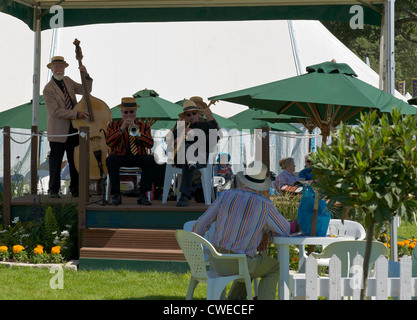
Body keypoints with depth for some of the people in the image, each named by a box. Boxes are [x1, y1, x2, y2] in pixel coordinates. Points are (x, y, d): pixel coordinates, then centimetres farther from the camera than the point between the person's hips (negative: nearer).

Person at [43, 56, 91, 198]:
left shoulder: (67, 81, 10)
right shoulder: (48, 89, -12)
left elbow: (85, 90, 17)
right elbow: (55, 111, -19)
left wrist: (86, 76, -2)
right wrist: (77, 114, -24)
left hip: (73, 128, 6)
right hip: (58, 131, -6)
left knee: (75, 161, 9)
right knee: (56, 161, 1)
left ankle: (75, 189, 16)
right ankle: (53, 190, 10)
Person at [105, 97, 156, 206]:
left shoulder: (144, 126, 14)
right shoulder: (113, 125, 12)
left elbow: (150, 144, -3)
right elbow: (108, 143, -6)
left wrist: (138, 133, -18)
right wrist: (122, 129, -15)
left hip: (138, 157, 1)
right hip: (120, 156, -1)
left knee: (151, 160, -31)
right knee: (110, 159, -35)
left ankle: (142, 195, -29)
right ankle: (116, 195, -30)